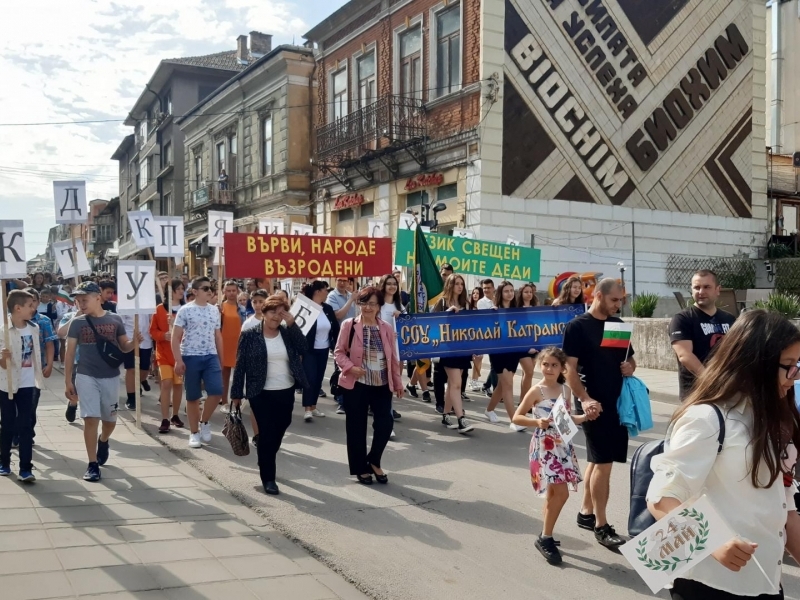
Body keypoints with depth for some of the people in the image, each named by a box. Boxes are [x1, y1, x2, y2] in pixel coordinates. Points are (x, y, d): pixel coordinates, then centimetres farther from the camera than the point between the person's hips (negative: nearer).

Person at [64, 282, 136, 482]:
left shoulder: (115, 320, -1)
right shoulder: (77, 322, -2)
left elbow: (124, 347, 6)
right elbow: (70, 353, 1)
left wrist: (135, 342, -17)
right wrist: (68, 381, -3)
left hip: (111, 377, 1)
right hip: (86, 377, -1)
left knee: (110, 419, 13)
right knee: (91, 419, -6)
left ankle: (103, 441, 46)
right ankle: (92, 464, 2)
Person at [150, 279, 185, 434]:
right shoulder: (160, 309, -1)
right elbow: (153, 330, 1)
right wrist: (163, 335, -17)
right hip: (164, 352, -2)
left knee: (178, 384, 8)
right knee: (166, 383, -11)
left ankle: (175, 416, 22)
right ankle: (165, 420, -7)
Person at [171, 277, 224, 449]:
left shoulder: (214, 310, 11)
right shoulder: (185, 310, -5)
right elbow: (175, 337, -6)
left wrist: (221, 359, 16)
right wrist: (178, 360, -13)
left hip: (211, 356, 4)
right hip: (191, 357, -4)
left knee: (217, 391, -10)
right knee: (193, 397, 4)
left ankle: (204, 422, 15)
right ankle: (194, 433, 17)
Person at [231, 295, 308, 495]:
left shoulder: (288, 333, 4)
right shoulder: (250, 335, -6)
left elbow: (303, 349, -11)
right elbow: (240, 365, -5)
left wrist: (292, 324, -15)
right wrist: (236, 393, -5)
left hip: (286, 392, 4)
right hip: (261, 394, -4)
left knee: (278, 431, 17)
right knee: (267, 433, -1)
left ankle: (266, 460, 43)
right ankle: (268, 478, 11)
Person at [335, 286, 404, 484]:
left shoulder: (386, 329, 4)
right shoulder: (349, 325, -5)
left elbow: (393, 358, 9)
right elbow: (338, 352, -3)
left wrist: (398, 382, 9)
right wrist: (350, 367, -19)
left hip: (382, 385, 3)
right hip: (356, 385, -2)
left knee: (385, 423, -4)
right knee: (357, 427, 6)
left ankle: (374, 461, 20)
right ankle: (360, 468, 22)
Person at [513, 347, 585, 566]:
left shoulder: (566, 390, 7)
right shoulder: (537, 391, -10)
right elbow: (516, 418, -10)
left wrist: (585, 417, 0)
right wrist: (538, 421, -24)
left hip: (563, 445, 6)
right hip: (545, 447, -6)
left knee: (554, 493, 12)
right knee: (561, 493, -11)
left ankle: (546, 535, 26)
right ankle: (545, 538, 2)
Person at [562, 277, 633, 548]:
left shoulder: (618, 324, 10)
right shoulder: (577, 326, -10)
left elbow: (629, 358, 19)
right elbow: (570, 368, -14)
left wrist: (630, 367, -4)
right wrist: (584, 399, -23)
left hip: (618, 401, 7)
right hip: (596, 404, -7)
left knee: (598, 460, 15)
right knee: (603, 462, -6)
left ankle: (586, 513, 28)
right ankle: (601, 526, 5)